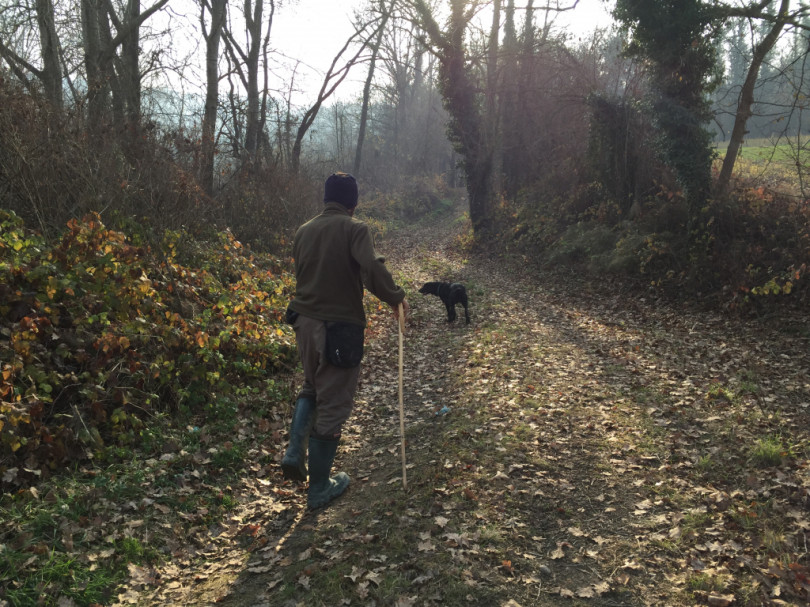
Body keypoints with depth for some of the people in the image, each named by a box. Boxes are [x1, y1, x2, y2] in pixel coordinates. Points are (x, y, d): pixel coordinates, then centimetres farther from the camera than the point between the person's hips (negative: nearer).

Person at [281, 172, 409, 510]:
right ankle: (319, 488, 15)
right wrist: (396, 298, -11)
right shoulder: (354, 229, -11)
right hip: (340, 329, -6)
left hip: (304, 323, 6)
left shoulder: (303, 232, 9)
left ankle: (295, 453, 14)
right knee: (332, 406, 5)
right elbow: (372, 270, -25)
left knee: (312, 388, 29)